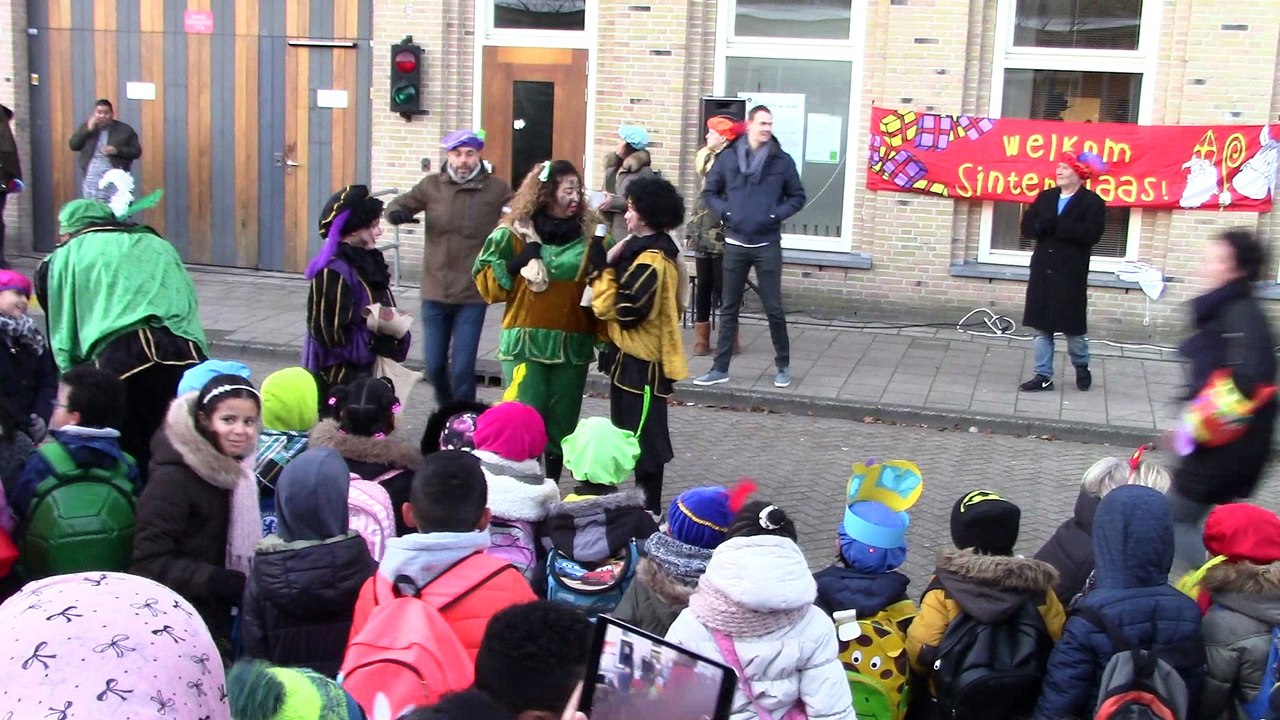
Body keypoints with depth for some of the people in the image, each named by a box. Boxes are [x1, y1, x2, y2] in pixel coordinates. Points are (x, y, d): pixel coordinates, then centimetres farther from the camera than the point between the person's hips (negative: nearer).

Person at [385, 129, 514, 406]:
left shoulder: (496, 188, -4)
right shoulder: (432, 186, 2)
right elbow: (399, 206, 11)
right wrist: (397, 213, -13)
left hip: (472, 295, -3)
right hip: (435, 293, 3)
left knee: (462, 368, -4)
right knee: (435, 365, 12)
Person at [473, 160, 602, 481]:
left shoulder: (586, 236, 6)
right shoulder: (515, 235, -2)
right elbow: (489, 286, -4)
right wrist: (520, 261, -14)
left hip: (571, 344, 3)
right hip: (525, 343, -3)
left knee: (561, 425, 9)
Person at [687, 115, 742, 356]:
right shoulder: (705, 160, 14)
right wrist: (692, 230, 18)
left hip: (722, 236, -7)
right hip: (704, 235, 7)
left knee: (722, 288, -2)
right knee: (703, 287, 9)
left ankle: (730, 339, 8)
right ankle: (701, 339, 13)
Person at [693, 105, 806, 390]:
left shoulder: (782, 160, 0)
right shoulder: (727, 157, 2)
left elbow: (797, 197, 7)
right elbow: (710, 192, 10)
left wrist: (777, 214, -9)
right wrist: (725, 212, -7)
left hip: (767, 246, -1)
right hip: (734, 244, 1)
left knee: (774, 308, 3)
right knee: (729, 308, 8)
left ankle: (783, 365, 18)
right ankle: (720, 368, 14)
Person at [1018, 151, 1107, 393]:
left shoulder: (1092, 202, -3)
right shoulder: (1045, 197, 13)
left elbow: (1090, 234, -17)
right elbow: (1027, 226, 5)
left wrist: (1056, 225, -19)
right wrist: (1044, 226, -17)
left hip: (1071, 273, -5)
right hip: (1042, 271, 5)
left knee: (1072, 326, 1)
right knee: (1041, 325, 4)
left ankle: (1082, 367, 27)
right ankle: (1043, 376, 10)